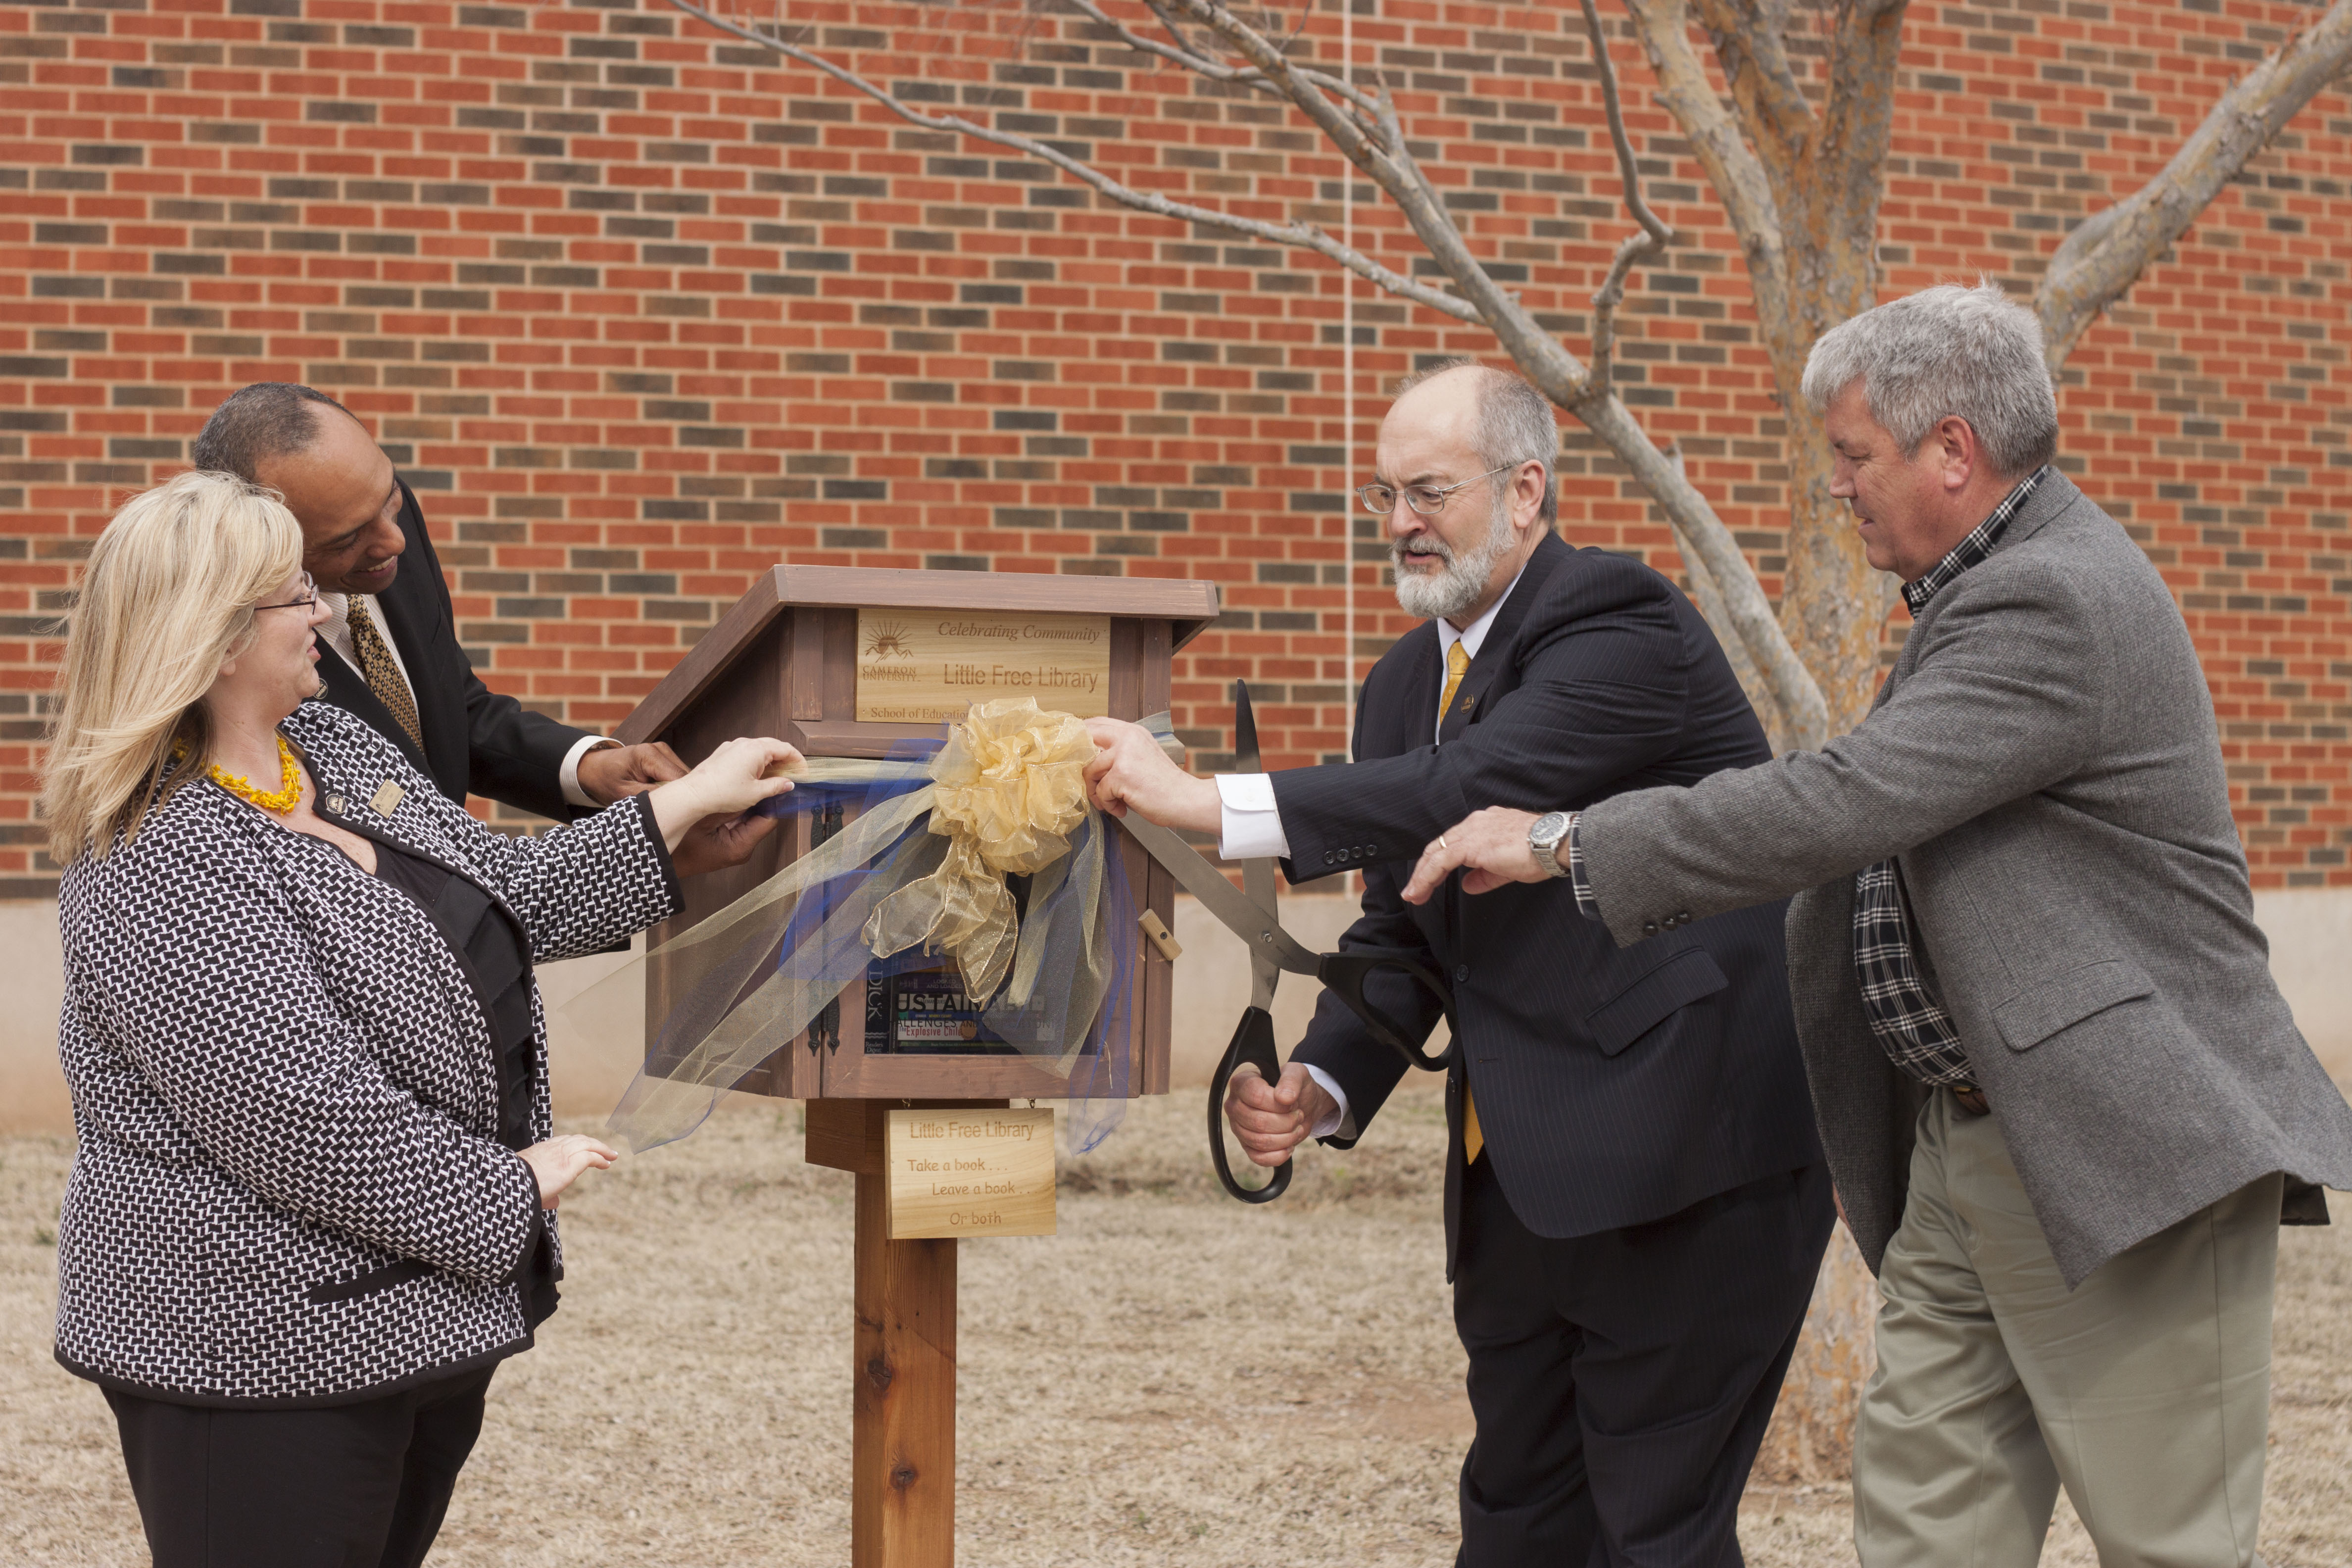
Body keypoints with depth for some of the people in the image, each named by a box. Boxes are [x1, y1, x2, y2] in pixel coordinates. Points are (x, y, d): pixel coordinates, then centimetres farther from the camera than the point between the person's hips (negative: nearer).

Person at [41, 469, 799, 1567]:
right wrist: (508, 1191, -14)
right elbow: (312, 1122, -25)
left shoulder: (327, 743, 7)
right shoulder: (164, 873, -23)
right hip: (266, 1347, -9)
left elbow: (505, 897, 17)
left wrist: (682, 810, 13)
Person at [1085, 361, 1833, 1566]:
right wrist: (1323, 1086, -6)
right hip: (1520, 1171, 9)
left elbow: (1481, 789, -30)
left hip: (1685, 1154, -9)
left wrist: (1211, 805, -33)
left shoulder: (1621, 625, -14)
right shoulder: (1406, 682, 13)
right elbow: (1399, 933, 13)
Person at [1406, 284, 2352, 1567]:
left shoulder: (2059, 603, -19)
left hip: (2120, 1151, -10)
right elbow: (1882, 819, 24)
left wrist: (1566, 843, -20)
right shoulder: (1993, 587, 15)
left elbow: (1848, 800, -26)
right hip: (1959, 1151, 10)